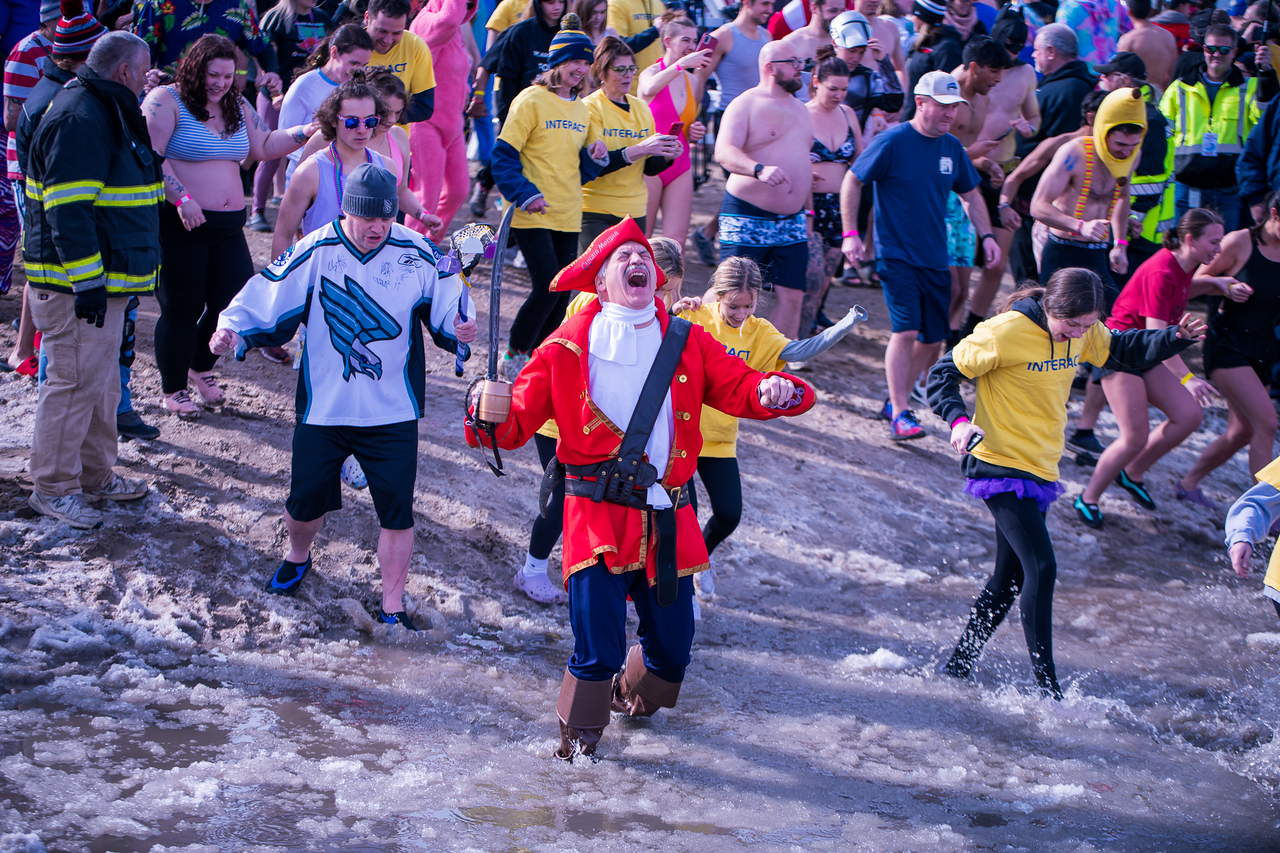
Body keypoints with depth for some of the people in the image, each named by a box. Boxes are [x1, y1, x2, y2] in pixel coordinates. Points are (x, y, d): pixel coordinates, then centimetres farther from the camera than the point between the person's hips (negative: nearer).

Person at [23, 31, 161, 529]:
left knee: (102, 383, 18)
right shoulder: (80, 120, -19)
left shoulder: (106, 113, 16)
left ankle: (95, 476, 29)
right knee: (75, 383, -6)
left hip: (104, 281, 11)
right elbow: (69, 208, -25)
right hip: (79, 284, -11)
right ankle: (53, 488, 2)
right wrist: (87, 282, -26)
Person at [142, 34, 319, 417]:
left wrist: (307, 133, 2)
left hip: (228, 225, 7)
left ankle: (200, 366, 30)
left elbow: (264, 145, 17)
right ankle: (173, 390, 17)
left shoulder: (236, 106, 13)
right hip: (180, 224, -7)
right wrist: (181, 198, -27)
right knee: (182, 308, 0)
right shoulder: (167, 101, -9)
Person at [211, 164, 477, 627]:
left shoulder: (419, 255, -8)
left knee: (397, 510, -3)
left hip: (393, 412, 0)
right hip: (323, 409, 0)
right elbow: (265, 303, -5)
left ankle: (393, 606, 13)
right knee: (306, 498, 11)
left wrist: (460, 332, -22)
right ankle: (297, 558, 45)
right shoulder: (316, 252, -9)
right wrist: (232, 329, -21)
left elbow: (448, 314, -1)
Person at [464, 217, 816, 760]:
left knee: (672, 646, 11)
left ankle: (636, 694, 45)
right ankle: (578, 731, 15)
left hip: (669, 520, 3)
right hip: (598, 513, -3)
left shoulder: (687, 343, 9)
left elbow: (739, 385, 1)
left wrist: (773, 391, -21)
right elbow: (519, 420, 1)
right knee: (597, 648, -12)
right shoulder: (568, 347, 2)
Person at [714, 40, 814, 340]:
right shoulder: (745, 105, -8)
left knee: (792, 298, 1)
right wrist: (759, 169, -42)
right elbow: (724, 152, -24)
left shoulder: (799, 108, 16)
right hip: (748, 218, -7)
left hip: (791, 222, 7)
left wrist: (806, 213, 23)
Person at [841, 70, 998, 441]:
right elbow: (852, 181, -6)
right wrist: (850, 234, -12)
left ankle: (896, 400, 24)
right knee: (906, 330, -18)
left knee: (933, 340, 6)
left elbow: (970, 194, 20)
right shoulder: (892, 142, -11)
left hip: (935, 259, 7)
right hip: (897, 256, -6)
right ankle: (899, 415, -14)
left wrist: (986, 235, 7)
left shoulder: (952, 147, 7)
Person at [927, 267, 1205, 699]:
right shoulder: (1007, 332, -18)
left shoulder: (1083, 332, 2)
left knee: (1010, 578, 15)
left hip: (1039, 469, 8)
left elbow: (1122, 351, 19)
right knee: (1041, 569, -17)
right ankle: (1047, 689, -14)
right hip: (1001, 466, -8)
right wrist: (959, 420, -30)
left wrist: (1175, 338, 1)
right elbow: (943, 374, -12)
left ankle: (958, 667, 29)